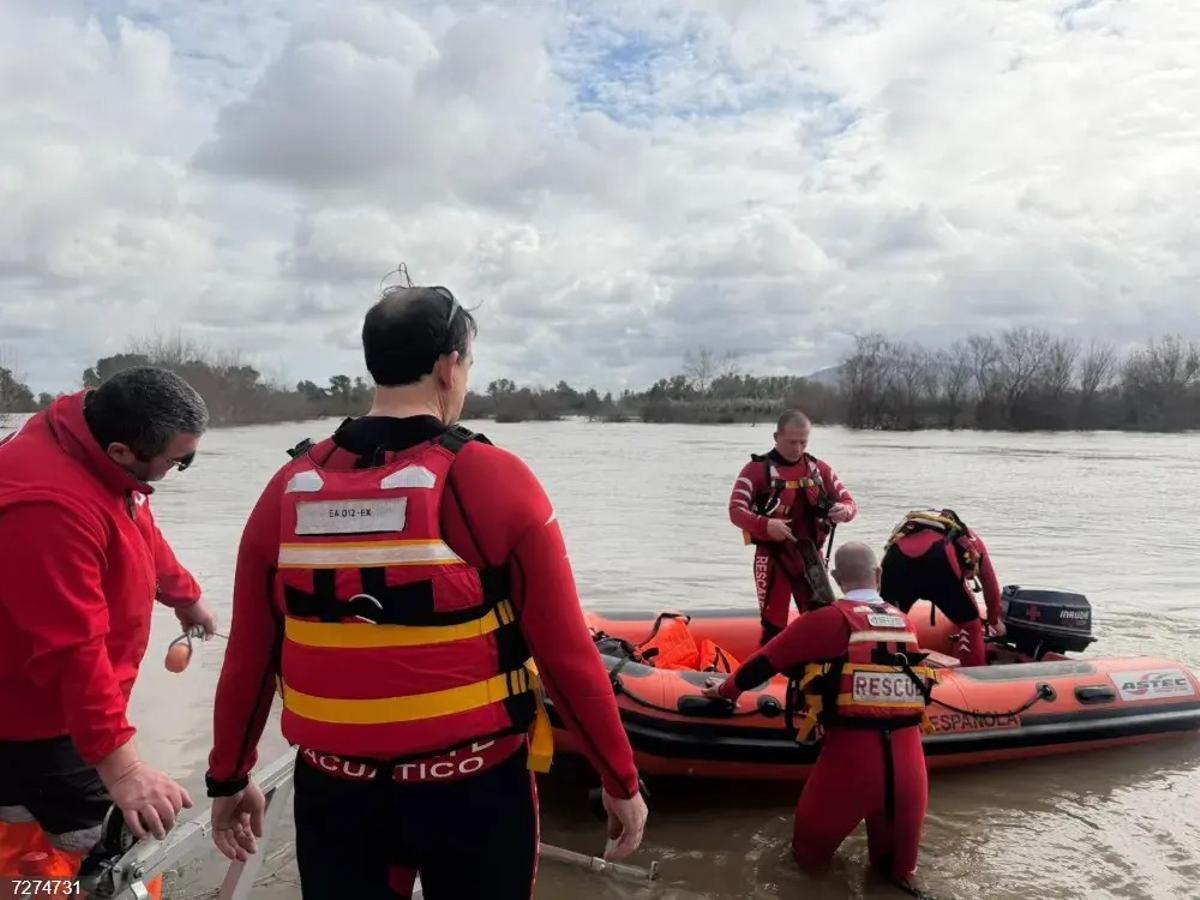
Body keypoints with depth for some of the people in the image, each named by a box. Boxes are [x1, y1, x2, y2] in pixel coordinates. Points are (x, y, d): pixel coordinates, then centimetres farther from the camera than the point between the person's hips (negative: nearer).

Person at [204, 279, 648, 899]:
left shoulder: (289, 487, -4)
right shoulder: (492, 480, -16)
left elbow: (248, 657, 3)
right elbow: (565, 653, -14)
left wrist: (229, 779, 18)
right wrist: (620, 780, -1)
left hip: (333, 793, 3)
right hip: (473, 792, -2)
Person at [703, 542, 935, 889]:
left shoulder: (827, 618, -1)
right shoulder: (905, 622, 12)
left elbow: (767, 661, 8)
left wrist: (727, 689, 26)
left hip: (850, 754, -3)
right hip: (909, 759, 3)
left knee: (809, 852, 24)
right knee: (898, 865, 24)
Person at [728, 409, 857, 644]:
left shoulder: (820, 468, 7)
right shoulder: (756, 469, -6)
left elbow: (849, 502, 7)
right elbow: (736, 510, -13)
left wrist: (845, 511, -18)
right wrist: (766, 525, -31)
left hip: (810, 555, 4)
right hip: (773, 557, -4)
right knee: (774, 626, 2)